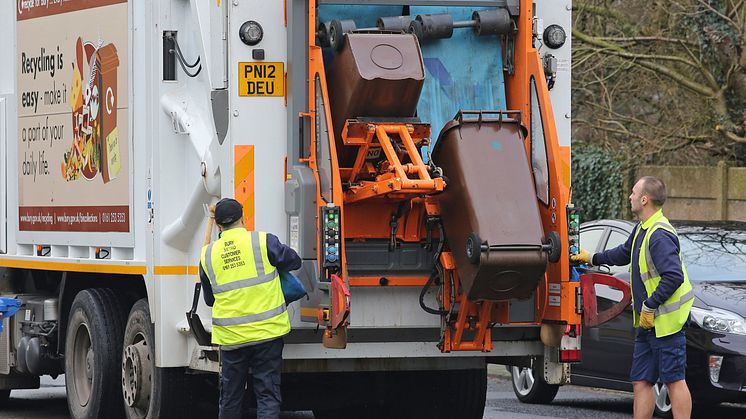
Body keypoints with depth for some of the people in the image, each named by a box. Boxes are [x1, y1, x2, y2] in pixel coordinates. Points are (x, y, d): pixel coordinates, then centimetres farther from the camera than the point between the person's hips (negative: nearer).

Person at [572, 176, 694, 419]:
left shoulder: (659, 235, -19)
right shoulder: (642, 230, 14)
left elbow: (674, 276, -27)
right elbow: (624, 254, 34)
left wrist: (650, 306, -21)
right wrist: (592, 259, 41)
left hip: (665, 321, -10)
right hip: (647, 321, 10)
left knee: (674, 380, -7)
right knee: (641, 381, 10)